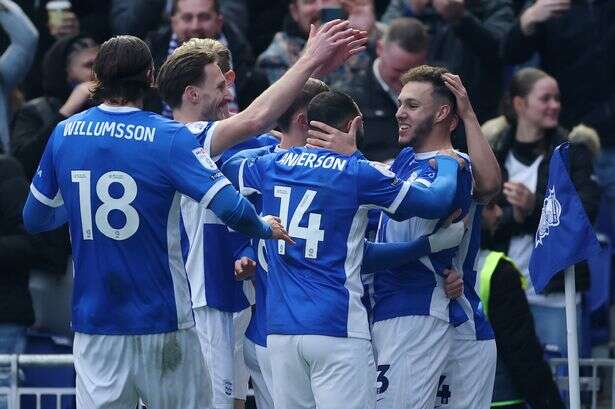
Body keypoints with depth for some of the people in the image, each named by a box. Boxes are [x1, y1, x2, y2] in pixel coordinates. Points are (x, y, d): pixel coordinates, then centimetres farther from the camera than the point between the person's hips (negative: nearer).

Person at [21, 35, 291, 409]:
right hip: (161, 320, -3)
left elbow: (35, 219, 10)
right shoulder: (169, 138, -10)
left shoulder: (64, 135, 1)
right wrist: (264, 228, 3)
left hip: (93, 322, 3)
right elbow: (231, 209, -18)